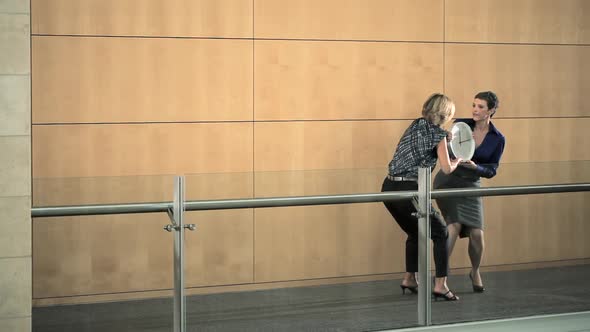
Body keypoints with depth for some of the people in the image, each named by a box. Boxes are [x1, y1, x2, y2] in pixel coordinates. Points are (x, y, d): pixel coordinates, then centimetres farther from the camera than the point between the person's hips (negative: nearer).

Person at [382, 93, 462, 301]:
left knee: (415, 233, 28)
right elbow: (447, 168, -8)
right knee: (440, 232, 7)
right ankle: (440, 284, -1)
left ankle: (409, 279, 32)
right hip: (409, 190, -7)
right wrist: (457, 161, 13)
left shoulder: (415, 125, 17)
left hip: (389, 188, 7)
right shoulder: (438, 133, -4)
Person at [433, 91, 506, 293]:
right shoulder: (461, 124, -7)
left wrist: (474, 166, -20)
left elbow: (491, 171, -1)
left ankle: (475, 272, 23)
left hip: (470, 185, 2)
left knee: (476, 233, -7)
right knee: (454, 225, -23)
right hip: (448, 181, -2)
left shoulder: (498, 139, -4)